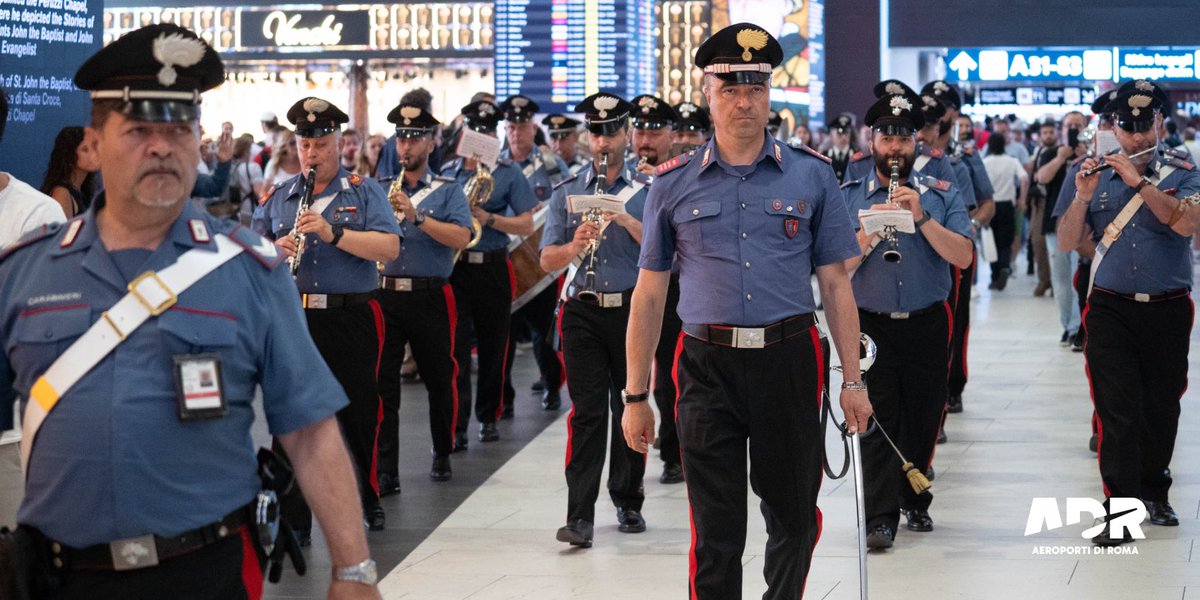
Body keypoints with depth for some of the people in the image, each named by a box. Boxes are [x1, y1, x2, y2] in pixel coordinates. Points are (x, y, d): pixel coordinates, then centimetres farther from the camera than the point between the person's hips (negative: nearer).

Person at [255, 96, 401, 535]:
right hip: (292, 318, 2)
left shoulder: (364, 193, 4)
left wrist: (333, 233, -21)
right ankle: (293, 518, 6)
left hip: (351, 318, -2)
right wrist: (275, 249, -10)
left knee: (359, 413, 8)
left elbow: (390, 248, -10)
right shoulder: (279, 197, 13)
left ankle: (368, 500, 27)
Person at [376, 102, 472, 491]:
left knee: (439, 380, 12)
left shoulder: (448, 191, 4)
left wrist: (416, 216, -21)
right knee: (382, 384, -4)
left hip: (430, 297, -1)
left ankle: (442, 455, 31)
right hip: (384, 295, 1)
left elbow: (461, 238, -12)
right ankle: (385, 471, -2)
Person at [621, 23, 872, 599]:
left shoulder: (812, 176, 4)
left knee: (794, 519, 12)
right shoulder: (674, 184, 5)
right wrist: (635, 396, 4)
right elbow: (649, 296, 7)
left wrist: (853, 380, 1)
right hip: (708, 365, 0)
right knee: (716, 531, 1)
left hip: (789, 361, 1)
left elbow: (836, 285, 6)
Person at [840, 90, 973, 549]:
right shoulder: (848, 198, 3)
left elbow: (962, 256, -8)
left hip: (927, 326, 2)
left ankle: (915, 503, 27)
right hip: (870, 326, -2)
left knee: (922, 421, 10)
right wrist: (870, 232, -19)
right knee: (876, 423, -9)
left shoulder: (941, 195, 6)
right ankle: (880, 518, -8)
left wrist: (922, 218, -18)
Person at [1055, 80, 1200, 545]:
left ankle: (1155, 492, 30)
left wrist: (1138, 181, -23)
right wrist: (1082, 198, -16)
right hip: (1111, 310, 0)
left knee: (1161, 408, 11)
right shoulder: (1096, 176, 5)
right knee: (1117, 410, -9)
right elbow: (1066, 242, 1)